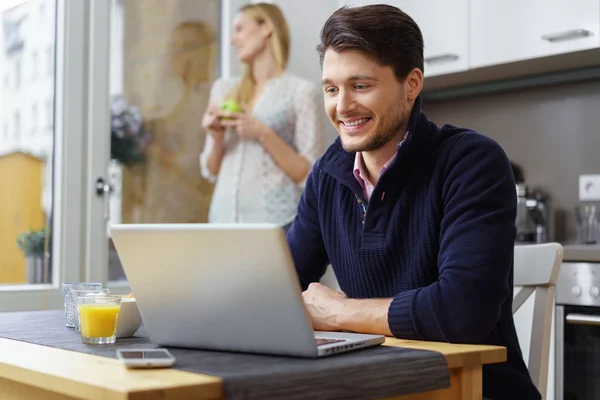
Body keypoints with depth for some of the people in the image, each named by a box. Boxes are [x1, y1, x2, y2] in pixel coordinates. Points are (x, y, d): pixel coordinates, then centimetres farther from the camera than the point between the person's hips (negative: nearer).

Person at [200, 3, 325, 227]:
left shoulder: (302, 91, -2)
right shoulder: (224, 89, 12)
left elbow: (309, 175, -7)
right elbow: (211, 171, 15)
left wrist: (264, 134, -15)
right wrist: (217, 139, -4)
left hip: (276, 219, -4)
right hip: (224, 216, 4)